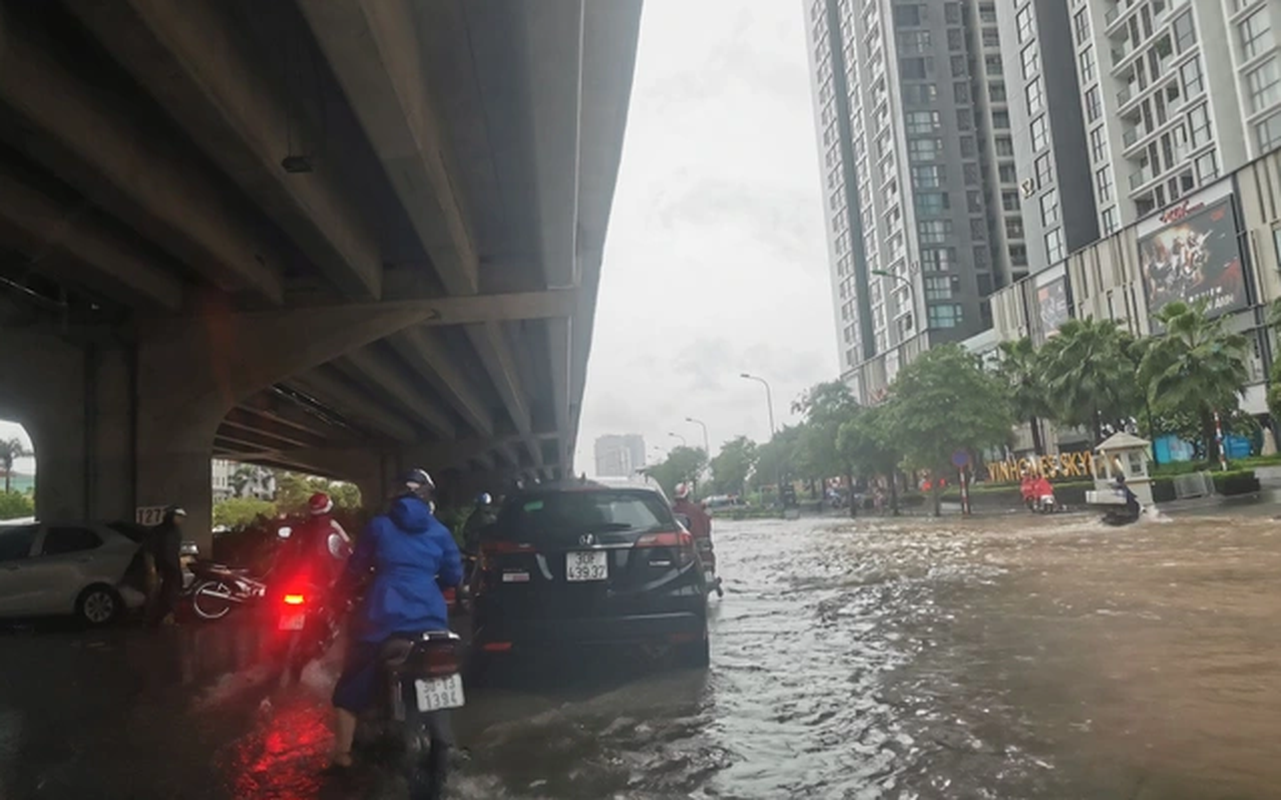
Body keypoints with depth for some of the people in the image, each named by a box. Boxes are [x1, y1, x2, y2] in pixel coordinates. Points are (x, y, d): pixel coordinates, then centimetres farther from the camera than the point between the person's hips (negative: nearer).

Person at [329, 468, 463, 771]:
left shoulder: (378, 525, 4)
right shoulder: (440, 532, 8)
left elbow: (356, 569, 7)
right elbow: (454, 576, 9)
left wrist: (339, 590, 26)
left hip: (382, 615, -1)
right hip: (429, 617, 2)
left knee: (351, 685, 15)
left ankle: (343, 753, 15)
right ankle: (442, 745, 23)